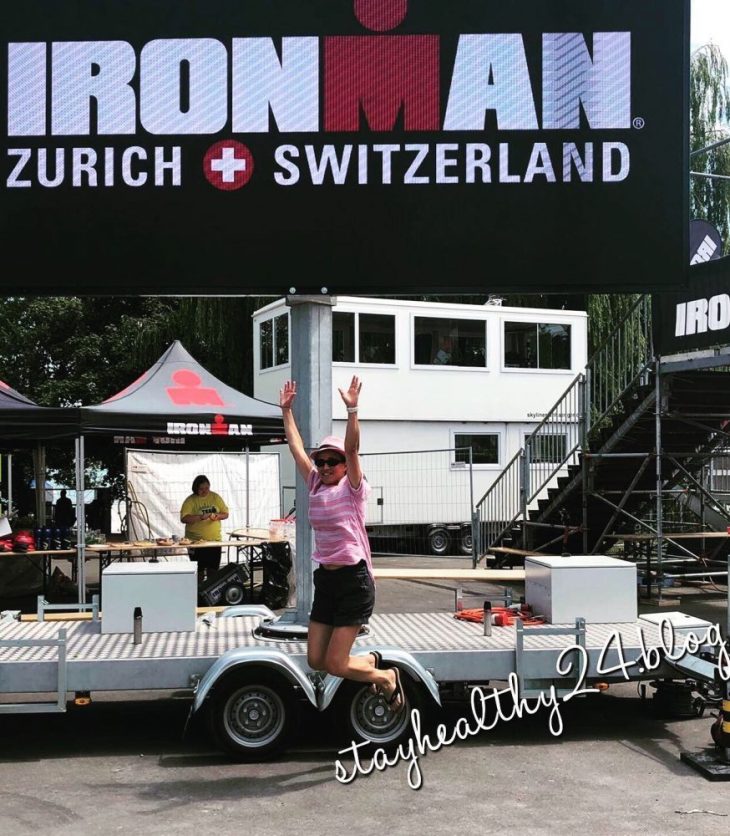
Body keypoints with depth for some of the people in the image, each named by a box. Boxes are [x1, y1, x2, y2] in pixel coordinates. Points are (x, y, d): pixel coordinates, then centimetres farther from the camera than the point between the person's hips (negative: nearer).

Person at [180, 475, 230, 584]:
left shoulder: (215, 497, 6)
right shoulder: (190, 501, -6)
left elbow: (226, 513, 9)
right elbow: (184, 518, -16)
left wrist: (217, 516, -13)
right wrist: (200, 517, -27)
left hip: (215, 540, 4)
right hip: (196, 541, -4)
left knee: (213, 570, 9)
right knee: (199, 571, 0)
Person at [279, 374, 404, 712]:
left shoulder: (353, 489, -6)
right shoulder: (316, 487, 9)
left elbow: (352, 448, -21)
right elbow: (297, 448, 11)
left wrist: (352, 409, -32)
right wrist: (286, 410, 9)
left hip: (354, 580, -7)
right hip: (325, 579, 7)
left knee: (335, 664, -6)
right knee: (316, 661, 6)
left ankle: (387, 678, 21)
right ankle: (370, 661, 32)